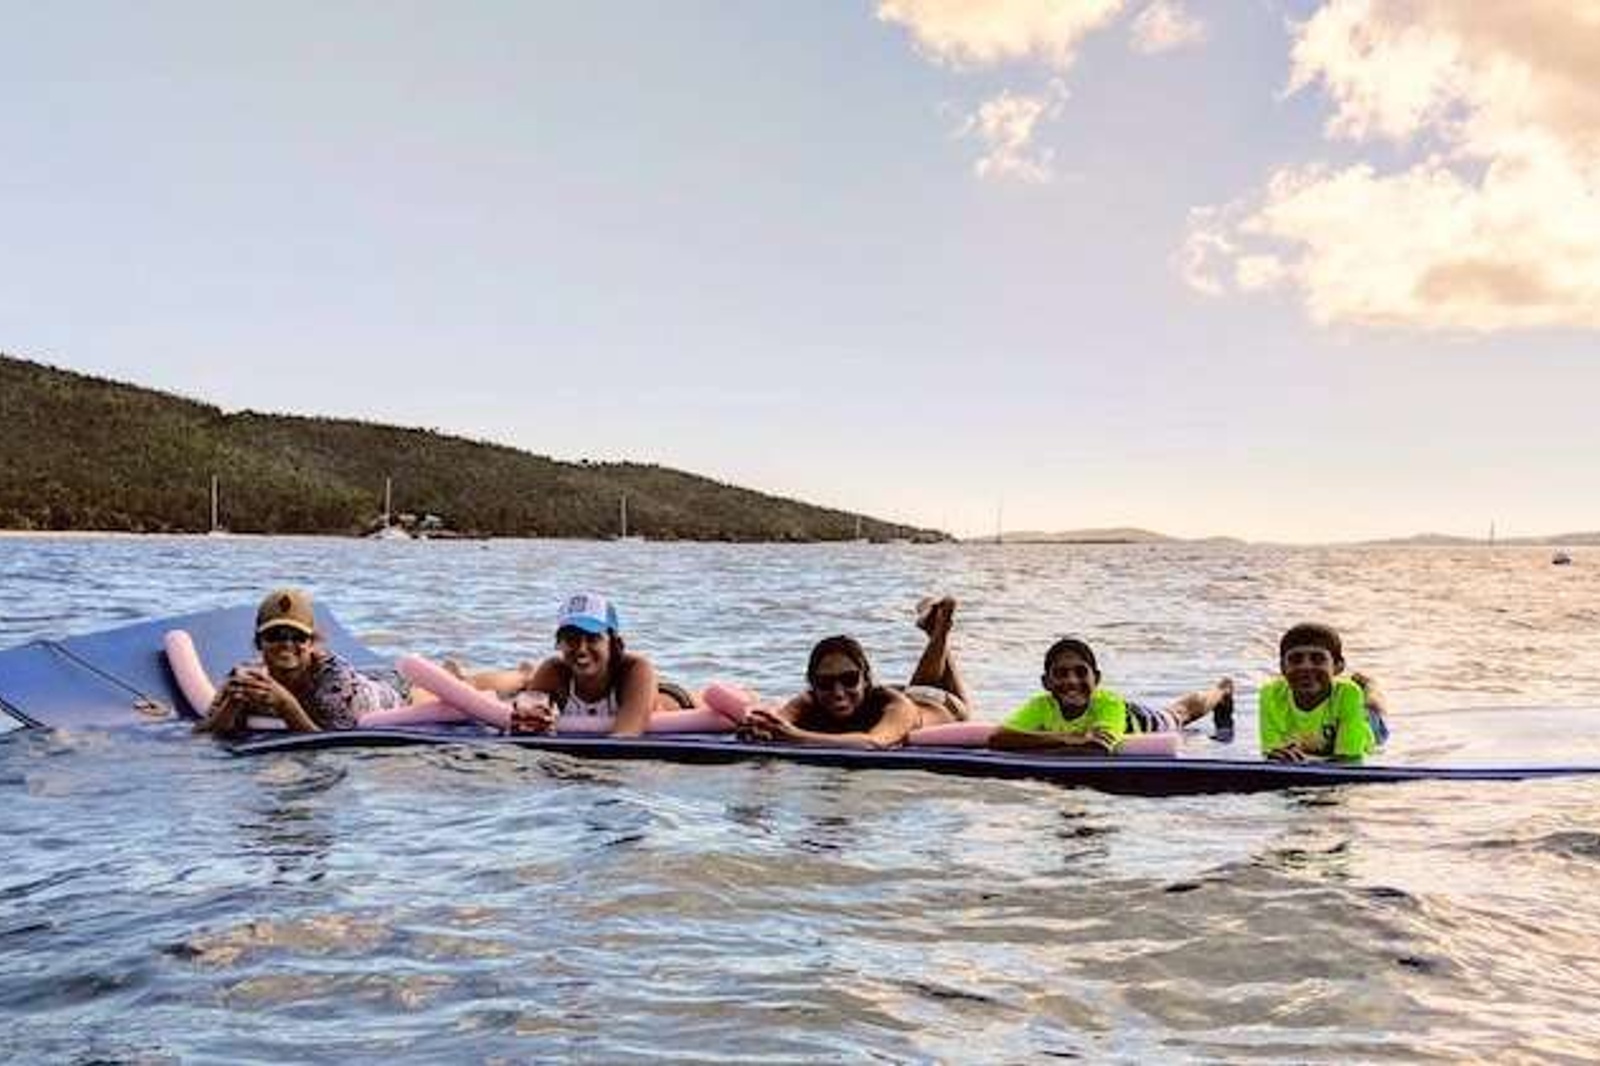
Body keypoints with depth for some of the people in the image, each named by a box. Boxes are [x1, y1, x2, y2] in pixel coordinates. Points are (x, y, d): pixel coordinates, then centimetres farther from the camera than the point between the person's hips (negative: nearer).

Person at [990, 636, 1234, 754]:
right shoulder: (1042, 706, -42)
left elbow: (1098, 750, -63)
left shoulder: (1109, 703, -48)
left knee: (1179, 712, 31)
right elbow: (996, 739, -57)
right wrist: (1068, 738, -63)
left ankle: (1222, 689, 61)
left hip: (1142, 722, 0)